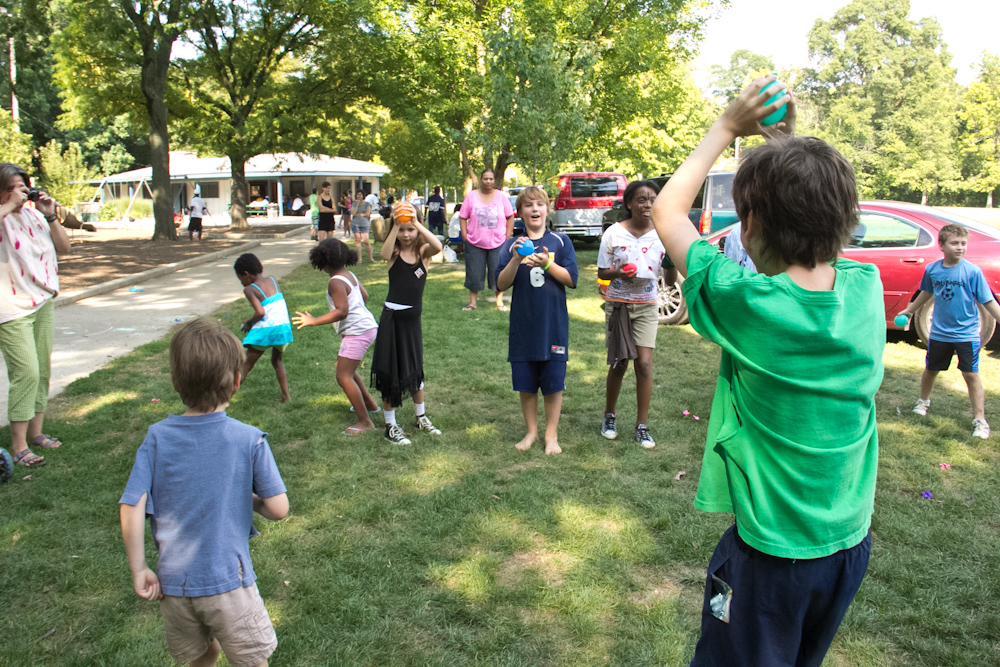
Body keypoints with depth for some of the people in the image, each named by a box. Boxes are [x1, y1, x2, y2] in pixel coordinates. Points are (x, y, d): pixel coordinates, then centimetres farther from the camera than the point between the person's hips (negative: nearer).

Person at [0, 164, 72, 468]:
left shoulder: (33, 214, 7)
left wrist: (50, 216, -3)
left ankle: (35, 431, 26)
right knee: (26, 373, -11)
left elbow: (64, 247, 9)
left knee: (42, 371, 12)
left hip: (42, 303, 7)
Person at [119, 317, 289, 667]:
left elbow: (131, 511, -10)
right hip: (228, 581, -3)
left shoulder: (157, 437, -7)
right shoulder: (249, 439, -14)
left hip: (173, 582, 4)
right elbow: (278, 509, -13)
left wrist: (139, 571, 1)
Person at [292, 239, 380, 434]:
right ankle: (369, 403, 39)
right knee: (346, 368, 26)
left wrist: (314, 321, -28)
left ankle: (365, 422, -6)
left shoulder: (336, 282, -18)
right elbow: (364, 295, 22)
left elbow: (342, 312, -26)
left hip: (357, 332, -10)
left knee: (344, 376, -8)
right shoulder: (350, 275, 10)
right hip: (367, 325, 10)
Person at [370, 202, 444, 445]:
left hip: (413, 318, 3)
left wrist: (416, 223, -29)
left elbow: (437, 247, -24)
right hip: (392, 317, -3)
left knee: (415, 369, 19)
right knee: (391, 372, 4)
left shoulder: (422, 252, 0)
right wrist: (395, 225, -33)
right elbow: (385, 254, -30)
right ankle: (390, 426, 16)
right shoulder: (395, 253, -4)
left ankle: (421, 417, 36)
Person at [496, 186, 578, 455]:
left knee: (553, 382, 5)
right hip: (523, 324, 1)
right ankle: (531, 431, 26)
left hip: (553, 324, -1)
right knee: (525, 384, 9)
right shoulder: (512, 246, 3)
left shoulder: (560, 241, 1)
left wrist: (547, 263, -21)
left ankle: (551, 435, 20)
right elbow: (501, 284, -6)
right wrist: (516, 260, -22)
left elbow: (571, 279, -6)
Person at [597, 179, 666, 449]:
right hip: (618, 303, -1)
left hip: (647, 305, 1)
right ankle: (610, 415, 29)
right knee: (619, 363, 6)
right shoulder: (614, 233, -7)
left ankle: (642, 426, 7)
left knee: (645, 363, -6)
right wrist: (619, 272, -22)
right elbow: (602, 273, -2)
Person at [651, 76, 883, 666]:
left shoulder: (747, 303, -27)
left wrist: (729, 126, -4)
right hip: (852, 542, 6)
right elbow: (819, 224, 11)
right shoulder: (867, 287, -12)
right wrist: (787, 139, 8)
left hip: (771, 548, -6)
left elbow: (668, 209, -11)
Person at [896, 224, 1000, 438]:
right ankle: (923, 401, 42)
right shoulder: (932, 270, -3)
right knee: (930, 370, 17)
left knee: (971, 375, -3)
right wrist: (909, 310, 28)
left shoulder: (973, 271, -12)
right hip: (939, 332, 3)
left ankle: (980, 421, 5)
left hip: (967, 333, -3)